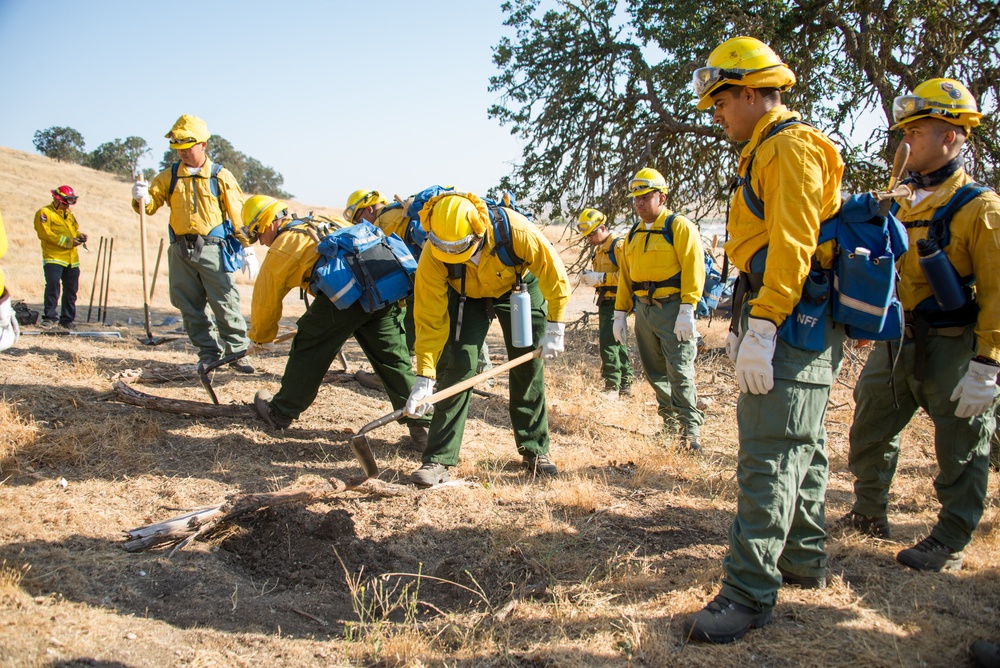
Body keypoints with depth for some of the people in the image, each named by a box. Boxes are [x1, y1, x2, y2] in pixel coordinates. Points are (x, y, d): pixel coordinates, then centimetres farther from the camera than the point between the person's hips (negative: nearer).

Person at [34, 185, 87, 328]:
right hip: (53, 257, -7)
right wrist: (67, 241, -17)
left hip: (72, 259, 7)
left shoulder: (69, 214, 21)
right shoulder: (45, 213, -2)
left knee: (71, 290, 7)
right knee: (53, 286, -14)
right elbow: (45, 233, -13)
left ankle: (67, 319, 15)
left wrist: (80, 236, 4)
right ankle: (50, 316, -3)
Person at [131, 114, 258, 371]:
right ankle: (209, 353, 16)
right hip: (181, 251, 4)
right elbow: (151, 206, 2)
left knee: (225, 304, -5)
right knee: (190, 307, 7)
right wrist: (142, 198, -22)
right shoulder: (169, 176, 9)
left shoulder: (221, 176, 1)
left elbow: (238, 215, 1)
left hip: (213, 249, -4)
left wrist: (248, 250, -3)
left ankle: (237, 352, 4)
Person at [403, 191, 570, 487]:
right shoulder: (433, 258, -35)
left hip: (520, 288, 0)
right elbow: (430, 319, -29)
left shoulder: (515, 229, -39)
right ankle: (439, 459, -7)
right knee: (457, 367, -14)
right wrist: (424, 377, -33)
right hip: (466, 297, 0)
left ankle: (535, 449, 17)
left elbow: (554, 275, -24)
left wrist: (554, 329, -20)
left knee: (529, 368, 1)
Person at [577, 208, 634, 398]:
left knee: (608, 341, -14)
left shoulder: (619, 245, -13)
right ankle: (625, 385, 23)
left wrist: (600, 277, -23)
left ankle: (612, 387, -11)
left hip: (616, 302, -10)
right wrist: (591, 279, 6)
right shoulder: (599, 249, 18)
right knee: (616, 342, 15)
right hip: (605, 302, 10)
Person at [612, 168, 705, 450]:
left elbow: (693, 269, -12)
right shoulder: (634, 234, 17)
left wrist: (687, 311, -19)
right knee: (655, 371, 10)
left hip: (673, 308, -7)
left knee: (680, 371, -8)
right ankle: (670, 421, 22)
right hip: (644, 309, 7)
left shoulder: (679, 226, -5)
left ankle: (691, 429, -1)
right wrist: (620, 313, 14)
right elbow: (625, 276, 20)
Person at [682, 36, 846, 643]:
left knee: (769, 456, -11)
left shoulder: (790, 147, -11)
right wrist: (746, 322, 22)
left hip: (792, 323, -11)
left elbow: (791, 245, -21)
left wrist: (763, 327, -25)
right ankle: (806, 560, 29)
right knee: (801, 447, 17)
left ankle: (750, 593, -7)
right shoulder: (769, 152, 22)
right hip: (800, 326, 11)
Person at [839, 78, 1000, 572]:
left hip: (951, 349, -7)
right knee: (869, 430, 14)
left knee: (960, 450, 6)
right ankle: (870, 515, 33)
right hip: (896, 342, 7)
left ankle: (950, 543, 19)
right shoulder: (901, 204, 10)